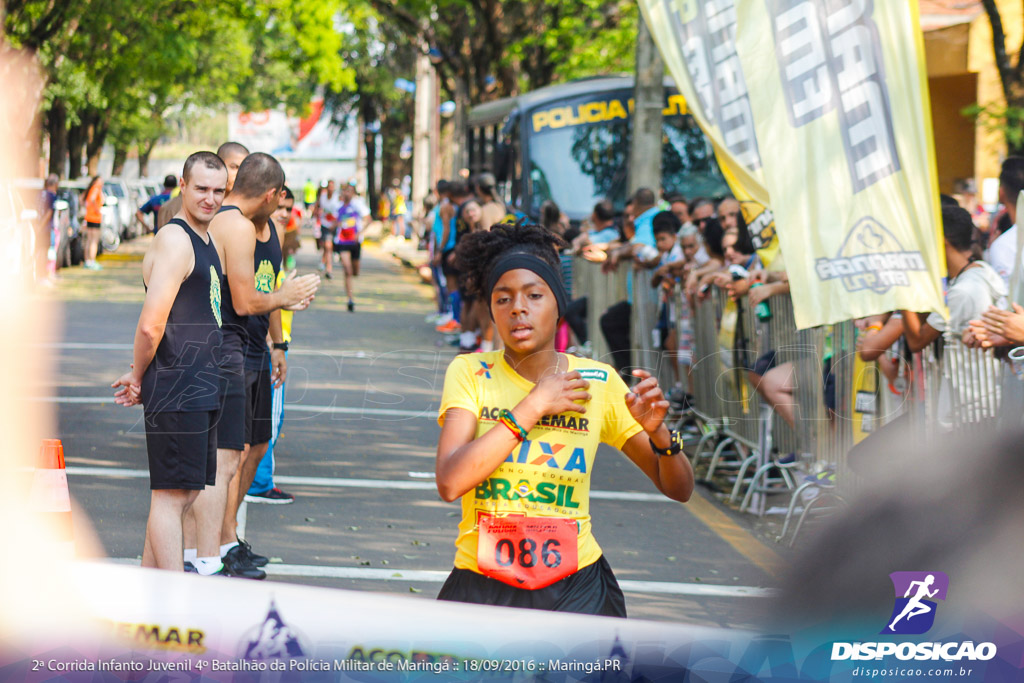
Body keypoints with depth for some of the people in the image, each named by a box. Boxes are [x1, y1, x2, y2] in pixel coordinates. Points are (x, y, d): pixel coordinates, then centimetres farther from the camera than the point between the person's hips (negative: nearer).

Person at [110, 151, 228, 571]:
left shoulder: (205, 241, 18)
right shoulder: (175, 240, -14)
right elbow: (150, 326, -20)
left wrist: (139, 378, 16)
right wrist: (139, 379, -6)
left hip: (202, 390, 10)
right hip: (175, 393, -10)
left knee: (188, 491, 14)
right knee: (171, 495, -7)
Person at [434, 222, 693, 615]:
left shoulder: (599, 381, 1)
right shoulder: (470, 373, -3)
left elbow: (679, 490, 4)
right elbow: (450, 483, -19)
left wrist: (657, 432, -17)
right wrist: (534, 406, -17)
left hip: (576, 589, 1)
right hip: (481, 586, -1)